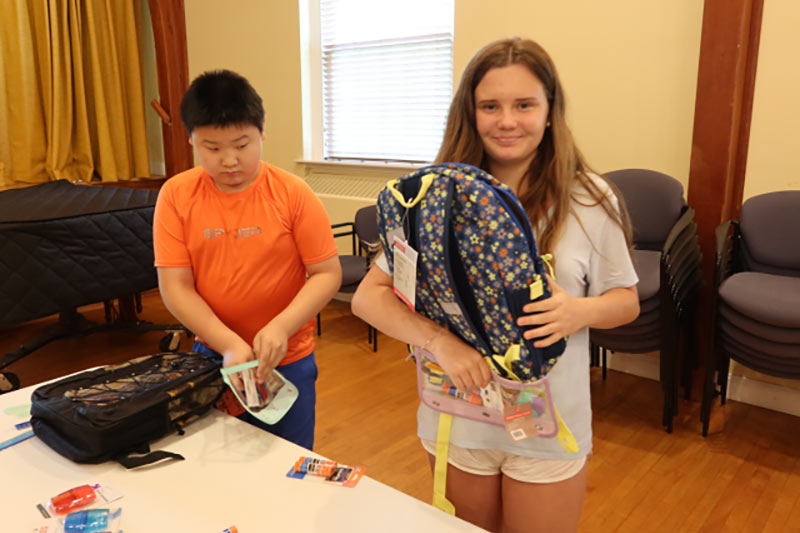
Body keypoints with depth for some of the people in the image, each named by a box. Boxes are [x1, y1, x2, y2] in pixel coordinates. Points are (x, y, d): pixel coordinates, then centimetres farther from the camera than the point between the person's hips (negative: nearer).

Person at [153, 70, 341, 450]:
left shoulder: (293, 193, -12)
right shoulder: (176, 195, -7)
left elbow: (327, 273, -10)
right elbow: (175, 287, -9)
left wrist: (281, 327, -24)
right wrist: (229, 344, -19)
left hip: (287, 361, -2)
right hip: (212, 355, 2)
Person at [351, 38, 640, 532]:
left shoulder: (590, 200, -8)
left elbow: (627, 301, 2)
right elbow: (369, 296, -9)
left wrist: (580, 311, -21)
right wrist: (439, 339, -26)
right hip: (458, 419, 1)